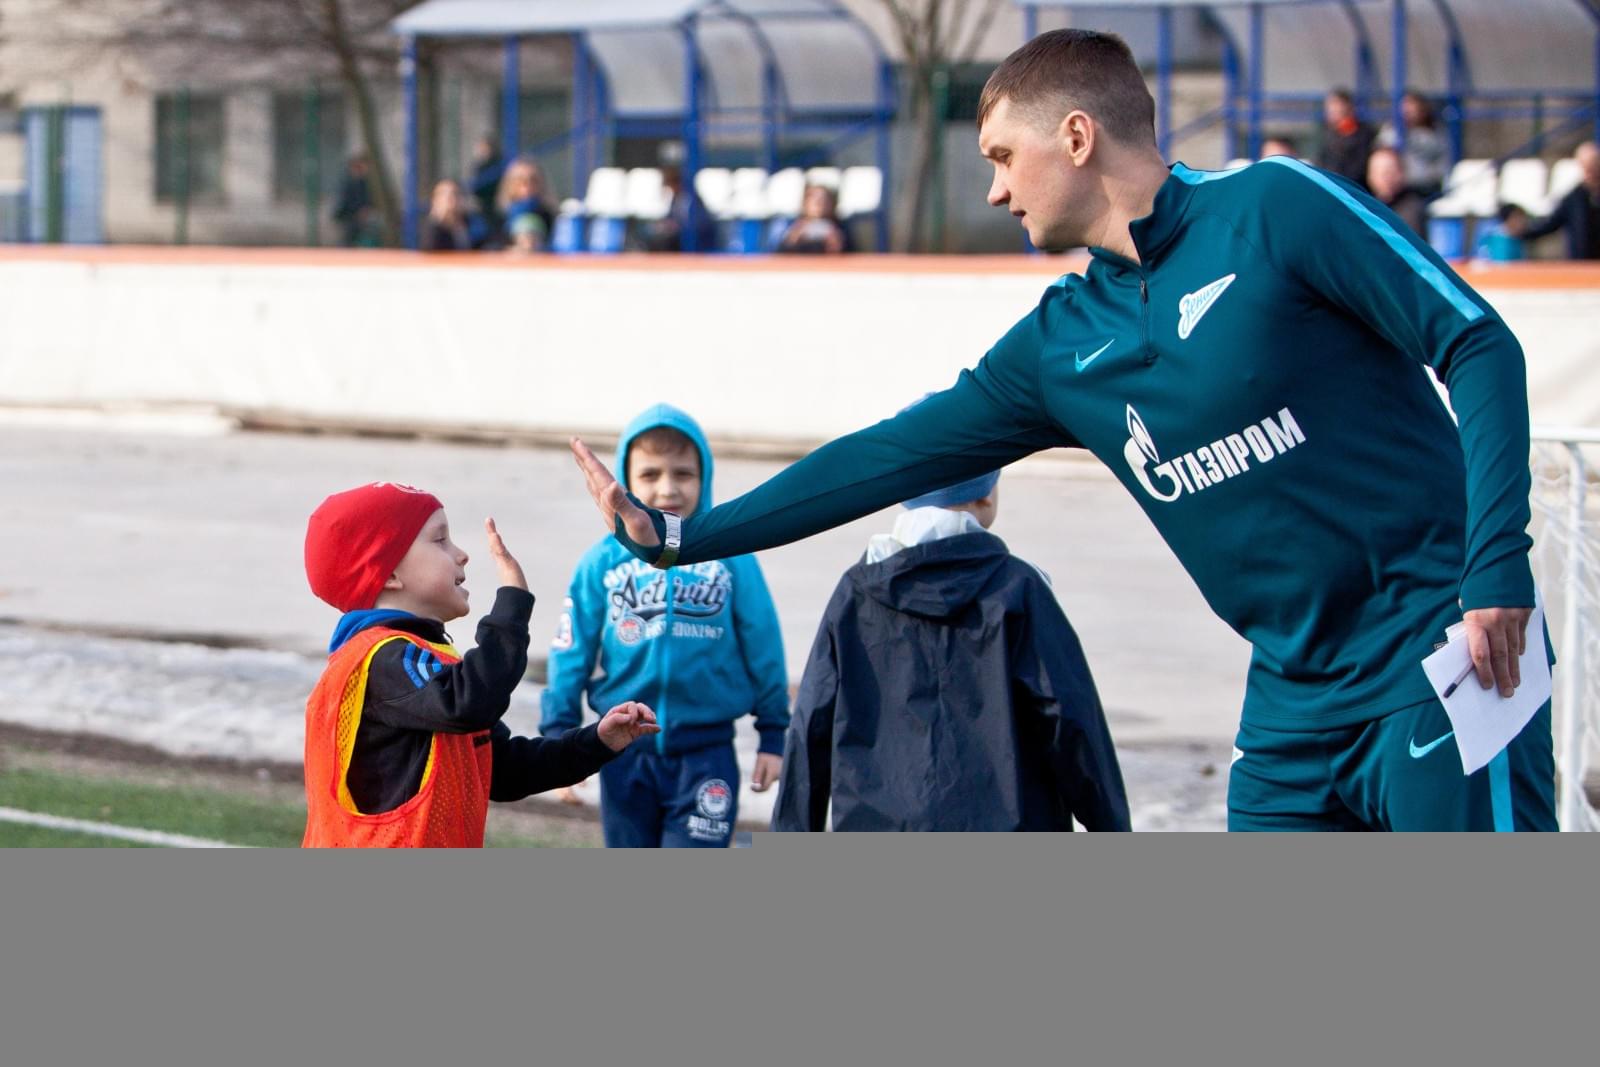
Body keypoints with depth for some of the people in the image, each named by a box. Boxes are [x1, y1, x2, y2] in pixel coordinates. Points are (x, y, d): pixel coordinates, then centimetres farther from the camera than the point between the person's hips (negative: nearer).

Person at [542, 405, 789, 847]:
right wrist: (560, 732, -2)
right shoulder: (603, 563, -3)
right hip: (626, 755, 2)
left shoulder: (732, 560, -4)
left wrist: (774, 735, 5)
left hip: (705, 756, -2)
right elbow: (571, 654, 1)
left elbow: (763, 653, 3)